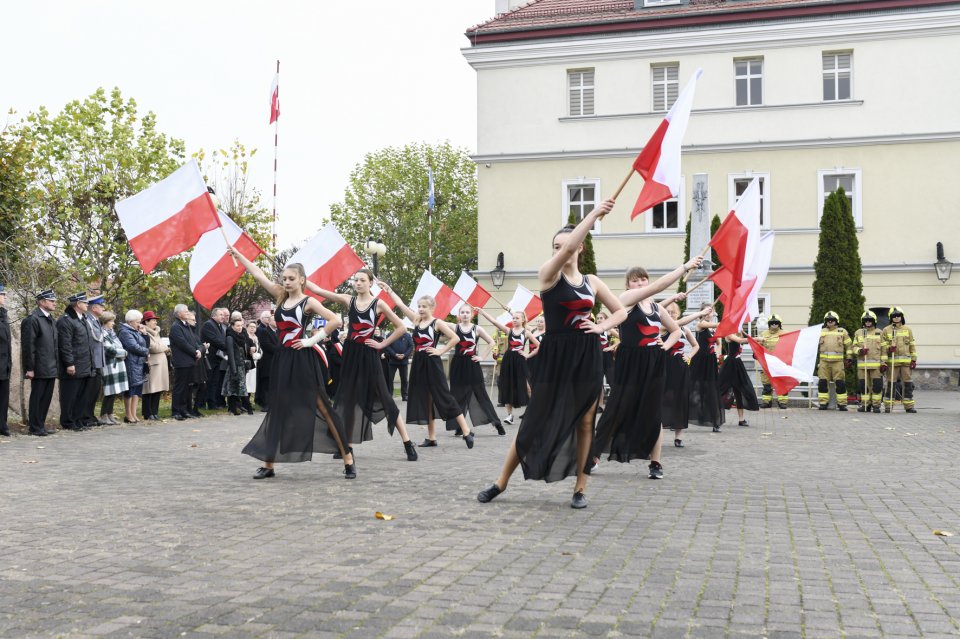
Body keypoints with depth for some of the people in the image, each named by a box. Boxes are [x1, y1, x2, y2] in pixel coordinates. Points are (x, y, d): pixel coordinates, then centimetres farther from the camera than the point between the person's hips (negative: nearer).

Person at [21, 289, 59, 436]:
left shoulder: (51, 320, 15)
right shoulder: (32, 319, -11)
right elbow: (28, 346, -14)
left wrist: (56, 365, 14)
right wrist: (29, 368, -16)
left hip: (51, 368, 8)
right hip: (39, 369, -8)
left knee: (46, 398, 11)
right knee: (37, 398, 0)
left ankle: (41, 425, 19)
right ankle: (34, 427, 8)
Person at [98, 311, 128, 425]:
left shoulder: (111, 333, 16)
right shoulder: (103, 334, -13)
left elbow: (120, 347, 19)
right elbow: (110, 350, -16)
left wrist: (122, 353, -3)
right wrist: (123, 352, 0)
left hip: (117, 366, 9)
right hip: (109, 367, -9)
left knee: (114, 392, 12)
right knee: (110, 392, -5)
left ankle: (109, 414, 21)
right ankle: (103, 416, 4)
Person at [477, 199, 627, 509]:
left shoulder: (592, 282, 10)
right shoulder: (549, 274, -3)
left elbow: (620, 311, 19)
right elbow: (567, 248, -21)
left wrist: (601, 327, -1)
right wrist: (594, 214, -20)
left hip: (587, 356, 4)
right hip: (556, 355, -3)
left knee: (584, 423, 5)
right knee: (536, 421, 0)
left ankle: (580, 487, 14)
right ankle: (501, 481, 11)